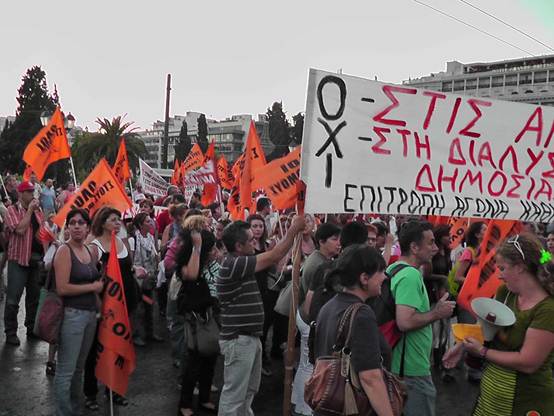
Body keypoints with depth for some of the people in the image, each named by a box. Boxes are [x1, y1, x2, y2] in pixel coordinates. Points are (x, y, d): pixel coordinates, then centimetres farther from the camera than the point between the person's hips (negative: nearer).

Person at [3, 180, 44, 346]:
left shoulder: (37, 210, 13)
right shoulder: (12, 210, -6)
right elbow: (20, 229, -20)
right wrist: (29, 210, -14)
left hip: (36, 259, 6)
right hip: (18, 259, -6)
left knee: (34, 296, 14)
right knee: (13, 299, -2)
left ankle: (32, 329, 25)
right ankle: (10, 332, 9)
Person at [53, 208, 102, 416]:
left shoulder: (91, 251, 10)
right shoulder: (64, 251, -11)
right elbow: (62, 288, -19)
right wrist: (93, 286, -11)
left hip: (90, 313, 7)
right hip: (72, 314, -7)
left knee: (79, 367, 19)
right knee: (66, 370, 2)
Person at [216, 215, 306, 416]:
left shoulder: (240, 263, 9)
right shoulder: (233, 264, -21)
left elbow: (271, 259, 14)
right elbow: (274, 256, -21)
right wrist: (294, 228, -14)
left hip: (251, 338, 10)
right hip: (239, 340, -10)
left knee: (249, 389, 23)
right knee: (234, 393, 0)